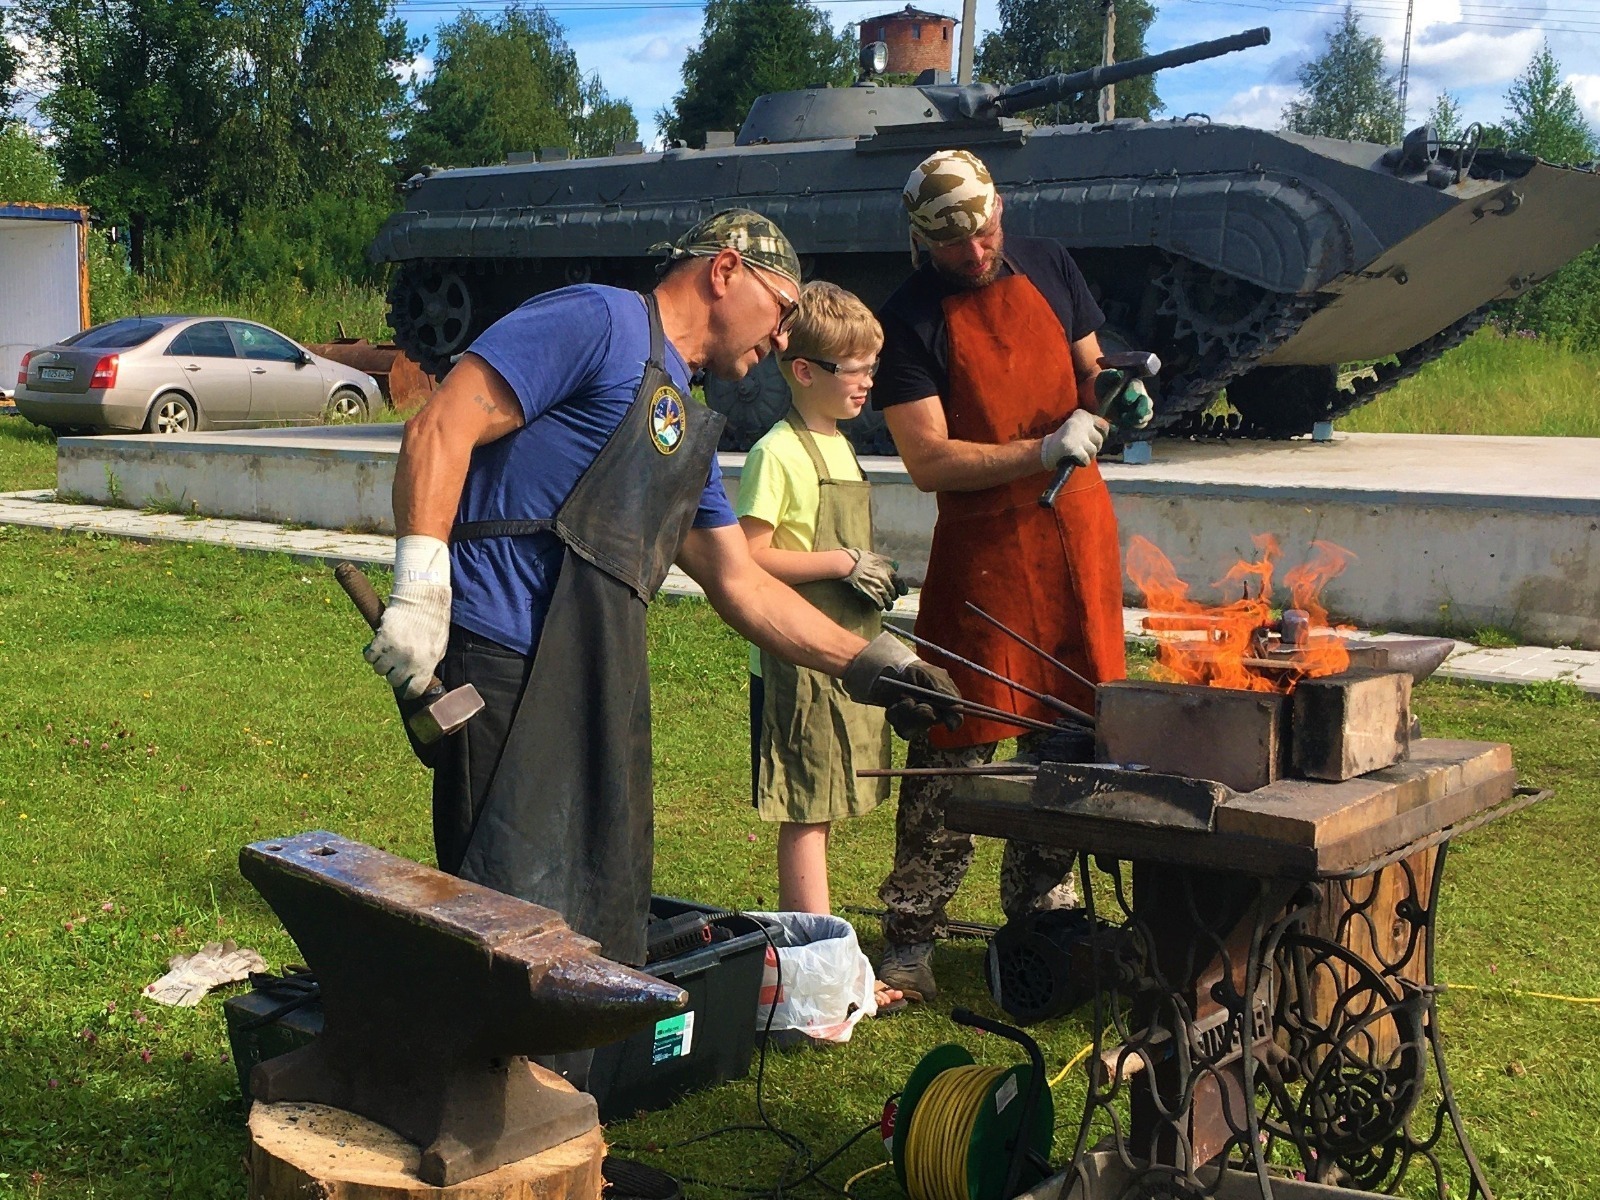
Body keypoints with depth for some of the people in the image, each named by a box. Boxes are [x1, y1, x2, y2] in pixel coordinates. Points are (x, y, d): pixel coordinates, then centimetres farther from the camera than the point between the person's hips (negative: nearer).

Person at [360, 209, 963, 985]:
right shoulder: (599, 323, -4)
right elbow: (440, 431, -13)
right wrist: (419, 592, -22)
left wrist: (866, 664, 21)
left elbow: (739, 584, 27)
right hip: (505, 669, -9)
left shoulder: (685, 425, 24)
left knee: (605, 935, 11)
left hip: (598, 685, 9)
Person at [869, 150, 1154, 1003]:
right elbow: (928, 461, -14)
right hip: (983, 544, -5)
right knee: (954, 746, -4)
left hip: (1079, 531, 5)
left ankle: (1040, 912, 25)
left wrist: (1117, 397, -4)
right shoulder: (910, 318, -8)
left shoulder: (1047, 267, 7)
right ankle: (910, 939, 5)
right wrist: (1043, 452, -22)